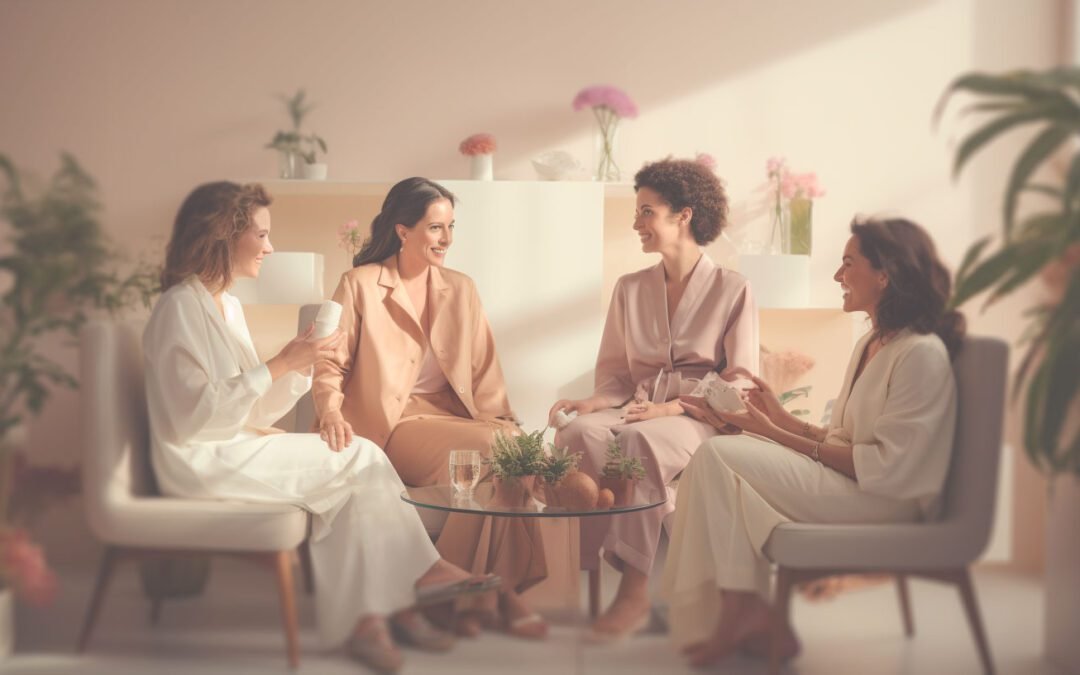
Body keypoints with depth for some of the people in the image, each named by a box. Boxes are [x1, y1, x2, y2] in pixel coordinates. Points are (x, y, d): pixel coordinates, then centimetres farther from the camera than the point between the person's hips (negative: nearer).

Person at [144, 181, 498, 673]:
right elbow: (194, 416, -22)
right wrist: (280, 365, -21)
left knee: (353, 479, -14)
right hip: (202, 461, -8)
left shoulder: (227, 306, 14)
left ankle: (364, 618, -16)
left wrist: (302, 364, -4)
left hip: (237, 445, 8)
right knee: (361, 459, -15)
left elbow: (252, 412, 11)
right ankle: (417, 570, 1)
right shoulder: (179, 308, -13)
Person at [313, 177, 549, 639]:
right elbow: (332, 364, 0)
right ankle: (492, 588, -18)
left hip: (452, 414, 5)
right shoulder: (360, 285, 1)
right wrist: (331, 410, -21)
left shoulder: (460, 289, 15)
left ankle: (498, 587, -19)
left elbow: (483, 370, 10)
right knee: (490, 453, -30)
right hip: (393, 424, -4)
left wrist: (499, 418, -8)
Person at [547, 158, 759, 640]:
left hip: (699, 418, -4)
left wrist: (674, 407, -14)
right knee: (581, 432, -32)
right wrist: (595, 402, -6)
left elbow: (740, 382, -1)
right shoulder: (630, 288, 17)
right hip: (636, 406, 4)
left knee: (638, 441, -38)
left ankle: (634, 590, -33)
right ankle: (589, 572, -32)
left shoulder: (732, 289, 4)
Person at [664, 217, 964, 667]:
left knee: (719, 457, -19)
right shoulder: (870, 344, 15)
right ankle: (743, 614, -10)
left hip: (887, 500, -9)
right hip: (847, 478, 9)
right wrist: (784, 419, 1)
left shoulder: (922, 353, -16)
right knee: (716, 457, -8)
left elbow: (887, 465, -20)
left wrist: (781, 437, -17)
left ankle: (741, 613, -8)